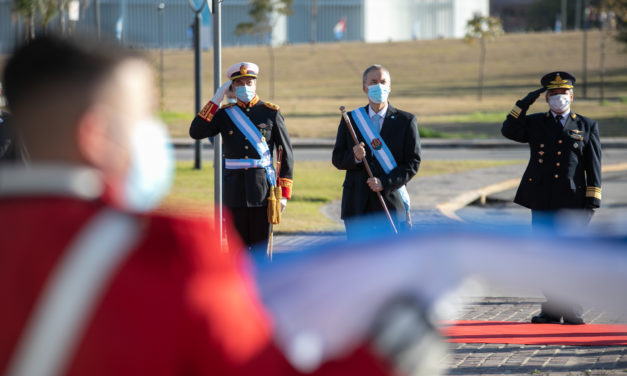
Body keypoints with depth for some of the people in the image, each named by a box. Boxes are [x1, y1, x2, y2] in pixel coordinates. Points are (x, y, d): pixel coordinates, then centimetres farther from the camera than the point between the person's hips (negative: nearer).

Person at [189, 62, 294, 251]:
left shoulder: (271, 112, 2)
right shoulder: (225, 114, 7)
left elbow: (286, 154, 1)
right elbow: (196, 132, -7)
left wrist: (285, 193, -5)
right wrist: (215, 100, -7)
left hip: (262, 186, -2)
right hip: (235, 191, 2)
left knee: (260, 246, 1)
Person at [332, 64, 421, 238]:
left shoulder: (406, 121, 3)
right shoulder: (351, 120, 9)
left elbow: (413, 163, -1)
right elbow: (337, 159, 9)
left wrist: (385, 183, -14)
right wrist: (354, 157, -14)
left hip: (391, 203, -2)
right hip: (357, 203, 2)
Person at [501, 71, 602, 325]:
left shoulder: (587, 127, 10)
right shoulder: (535, 123, 13)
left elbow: (594, 168, 6)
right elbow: (508, 131, -5)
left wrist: (593, 201, -2)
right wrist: (524, 103, -9)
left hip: (572, 203, -2)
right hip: (542, 204, 2)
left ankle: (572, 311, 4)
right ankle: (552, 309, 10)